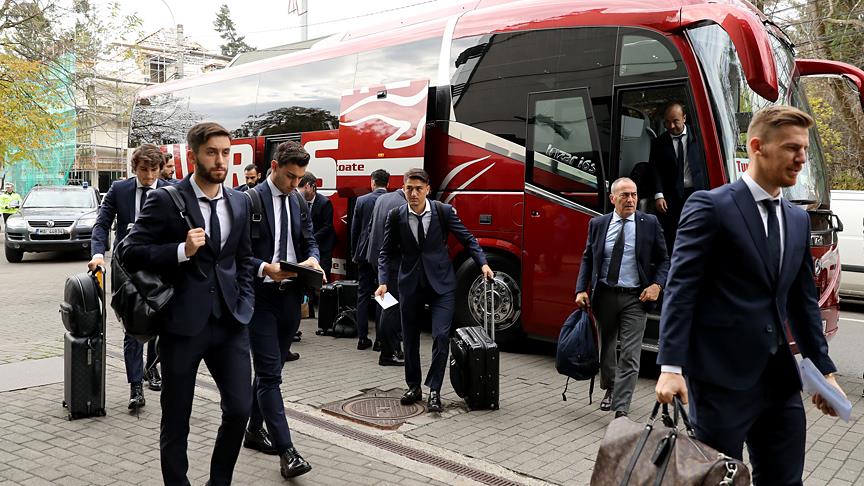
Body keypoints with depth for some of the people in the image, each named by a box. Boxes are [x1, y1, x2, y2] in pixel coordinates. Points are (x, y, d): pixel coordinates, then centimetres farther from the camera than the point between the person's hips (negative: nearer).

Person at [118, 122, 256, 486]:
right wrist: (181, 250, -18)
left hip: (230, 321, 4)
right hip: (182, 323, -3)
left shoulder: (239, 202, 9)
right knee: (176, 418, 10)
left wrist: (245, 303, 7)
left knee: (240, 408, 3)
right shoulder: (165, 200, -6)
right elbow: (129, 253, -6)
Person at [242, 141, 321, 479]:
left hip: (290, 295, 6)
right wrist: (264, 268, -25)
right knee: (270, 373, -6)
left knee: (270, 369, 17)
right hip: (261, 296, -6)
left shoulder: (299, 201, 10)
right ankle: (286, 451, -5)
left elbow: (309, 241, 15)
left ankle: (255, 429, 33)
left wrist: (312, 259, -6)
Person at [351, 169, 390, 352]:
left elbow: (354, 229, 2)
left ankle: (362, 338, 8)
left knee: (363, 296, 8)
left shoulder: (361, 200, -3)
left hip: (365, 254, 1)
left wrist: (354, 253, 12)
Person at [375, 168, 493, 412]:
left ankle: (434, 390, 2)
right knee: (410, 338, 11)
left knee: (441, 335, -11)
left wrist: (482, 263, -11)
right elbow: (386, 252, 3)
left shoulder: (444, 211, -6)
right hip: (410, 284, 2)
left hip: (441, 284, -2)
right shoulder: (395, 216, -2)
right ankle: (413, 387, 29)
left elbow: (467, 239, 2)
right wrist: (383, 282, -9)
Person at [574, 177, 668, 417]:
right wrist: (581, 290, -2)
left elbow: (663, 260, 4)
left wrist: (657, 284, -11)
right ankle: (610, 389, 42)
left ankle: (621, 410, -1)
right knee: (606, 347, 18)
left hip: (636, 298, -2)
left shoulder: (650, 223, -2)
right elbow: (587, 259, 8)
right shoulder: (598, 224, 3)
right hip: (604, 296, 3)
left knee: (630, 356, -6)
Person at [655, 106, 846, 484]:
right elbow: (680, 290, -13)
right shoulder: (710, 206, -8)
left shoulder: (798, 220, 14)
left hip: (781, 378, 7)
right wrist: (671, 367, -19)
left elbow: (803, 300, 18)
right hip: (722, 376, -7)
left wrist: (823, 369, 15)